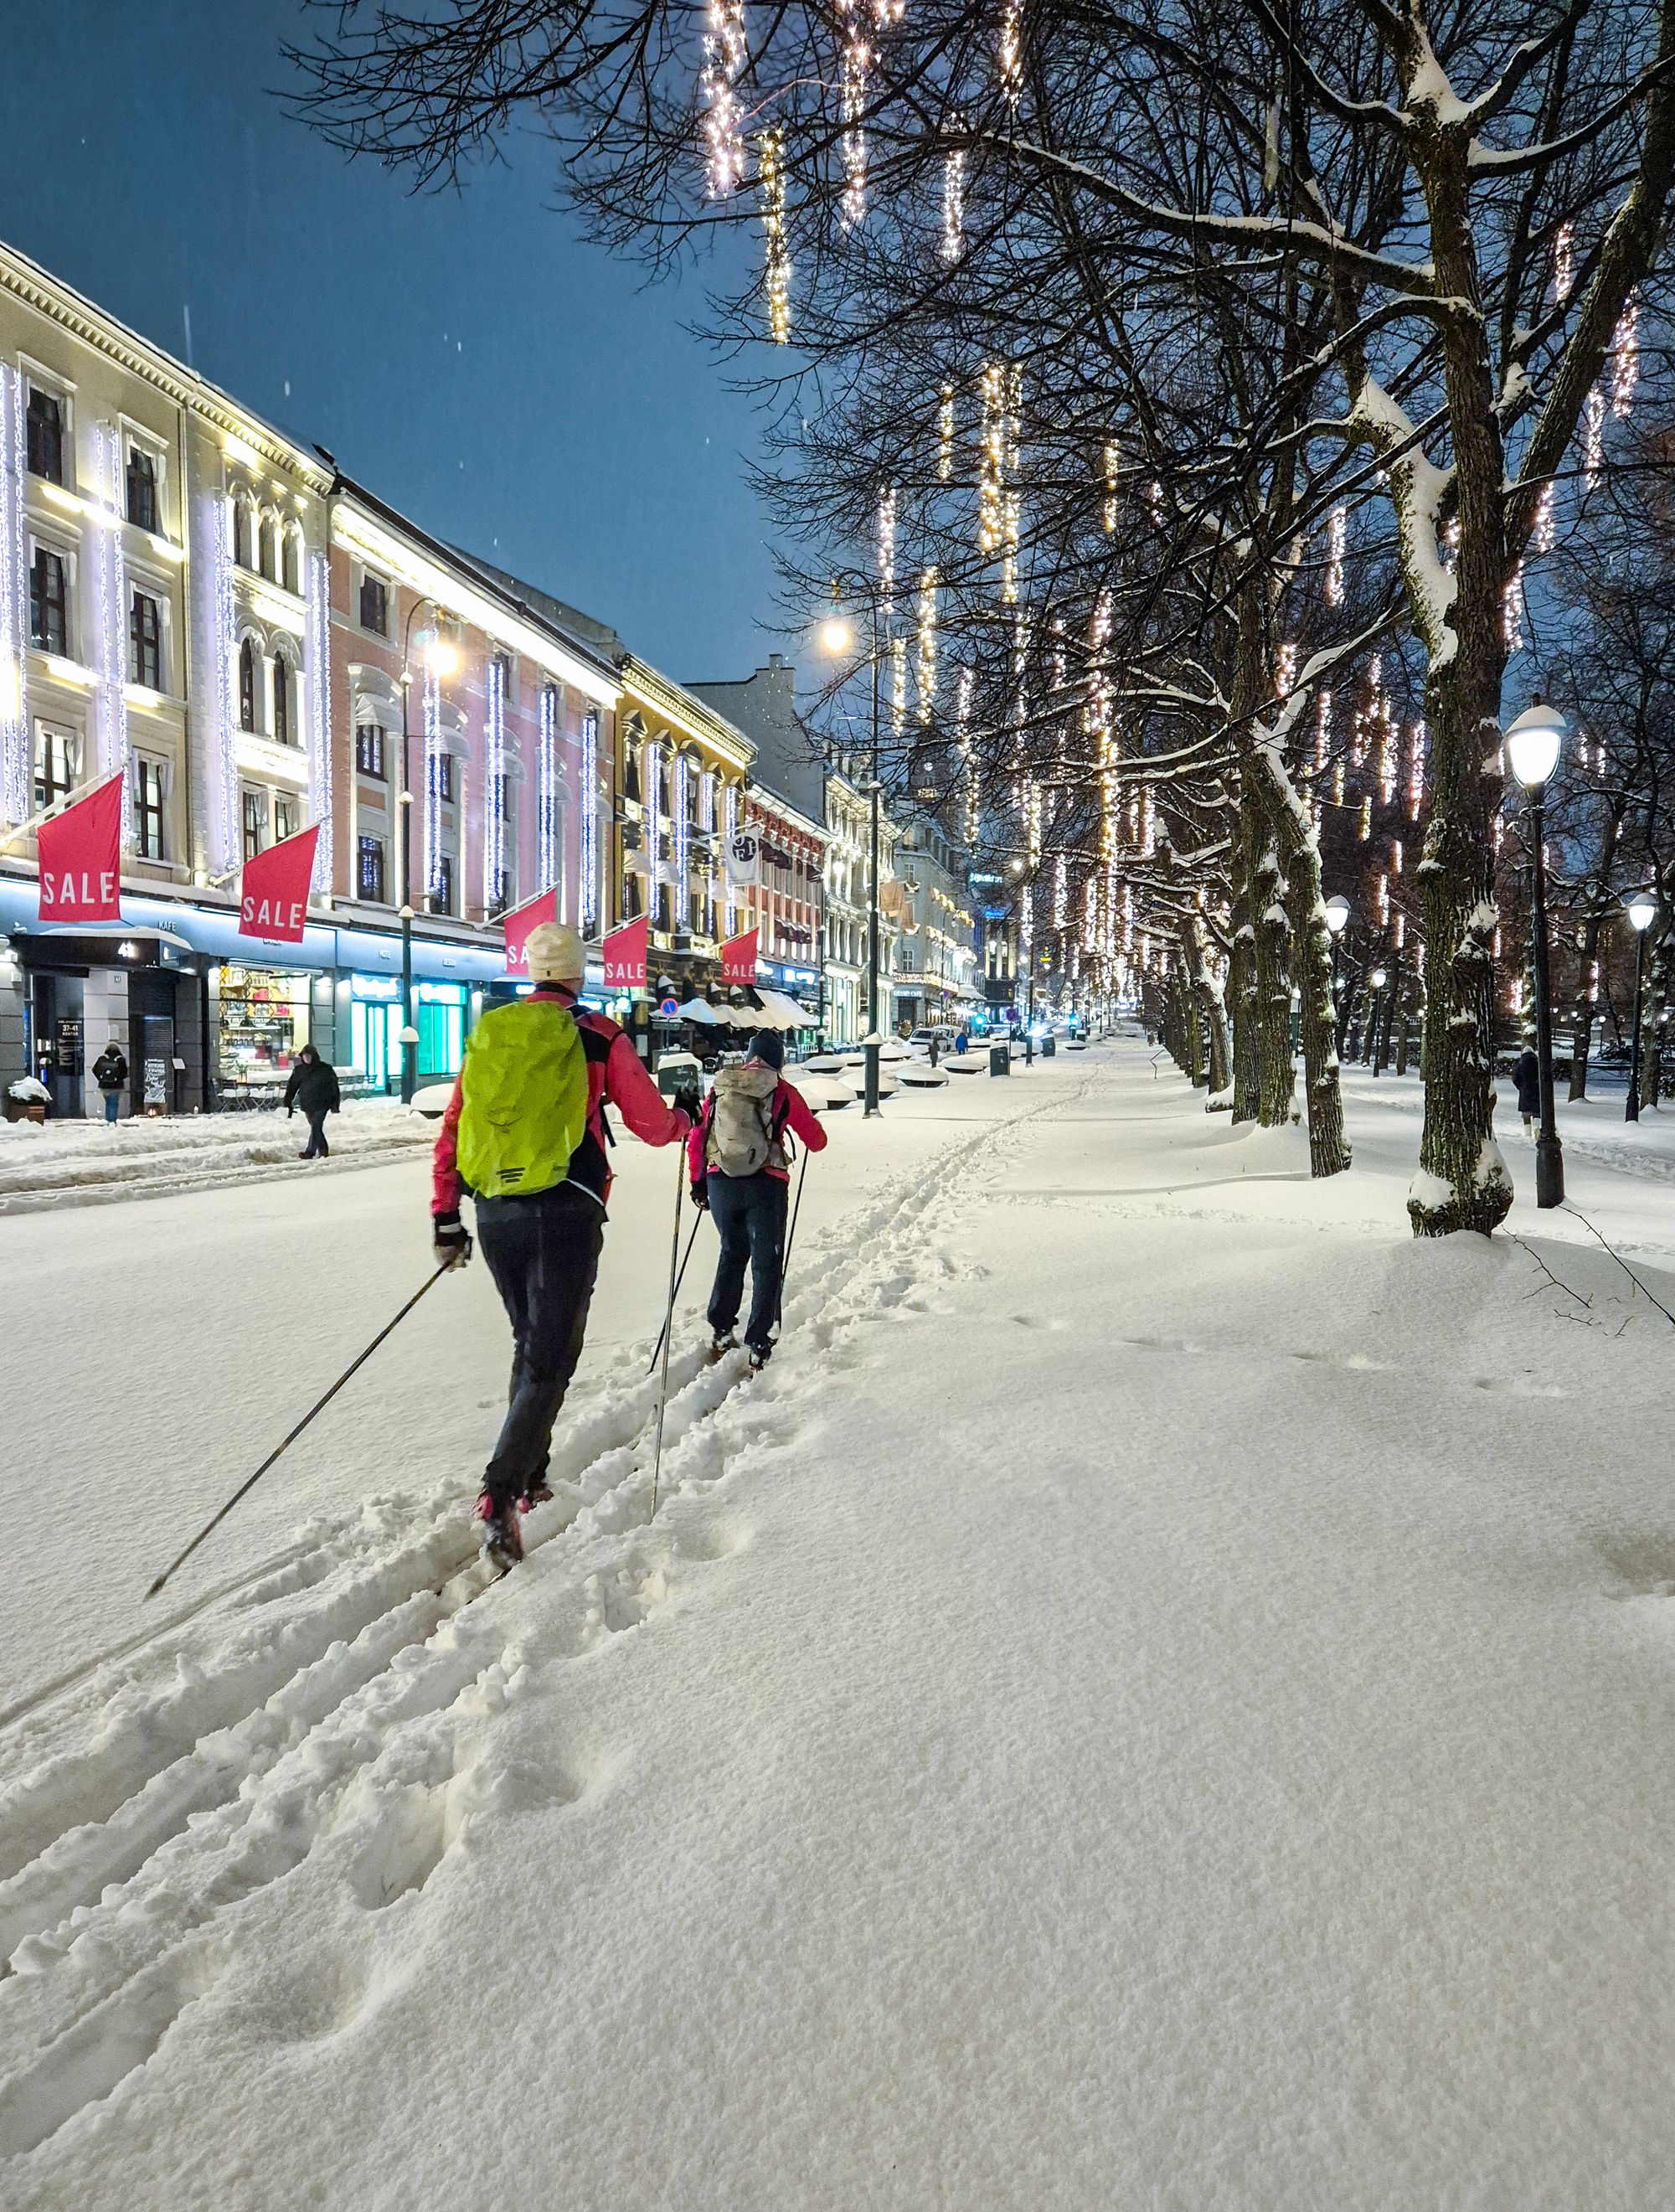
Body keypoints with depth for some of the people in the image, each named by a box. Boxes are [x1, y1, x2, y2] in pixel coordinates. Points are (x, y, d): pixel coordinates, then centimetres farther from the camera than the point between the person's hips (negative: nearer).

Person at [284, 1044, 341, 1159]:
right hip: (307, 1105, 4)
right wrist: (288, 1104, 6)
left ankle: (310, 1152, -12)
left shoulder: (325, 1069, -2)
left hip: (321, 1104, -4)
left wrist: (335, 1103, -3)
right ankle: (324, 1152, 22)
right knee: (316, 1128, 11)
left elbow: (334, 1086, 1)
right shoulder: (299, 1070, 8)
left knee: (316, 1127, -14)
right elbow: (292, 1087, 11)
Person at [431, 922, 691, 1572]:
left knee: (530, 1342, 21)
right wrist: (683, 1121, 26)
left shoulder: (489, 1033, 9)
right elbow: (653, 1125, 3)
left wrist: (444, 1216, 14)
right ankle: (500, 1495, -15)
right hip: (565, 1213, -4)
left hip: (495, 1212, 5)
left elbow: (452, 1131, 9)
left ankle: (529, 1477, 27)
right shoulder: (599, 1038, -2)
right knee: (551, 1358, -1)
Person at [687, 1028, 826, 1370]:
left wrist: (698, 1181, 19)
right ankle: (758, 1345, 5)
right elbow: (817, 1142, 7)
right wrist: (809, 1124, 30)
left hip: (720, 1183, 3)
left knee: (732, 1252, 23)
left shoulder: (720, 1088, 8)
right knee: (766, 1263, 8)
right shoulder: (783, 1093, 0)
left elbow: (696, 1139, 9)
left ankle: (720, 1330, 21)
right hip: (765, 1185, -3)